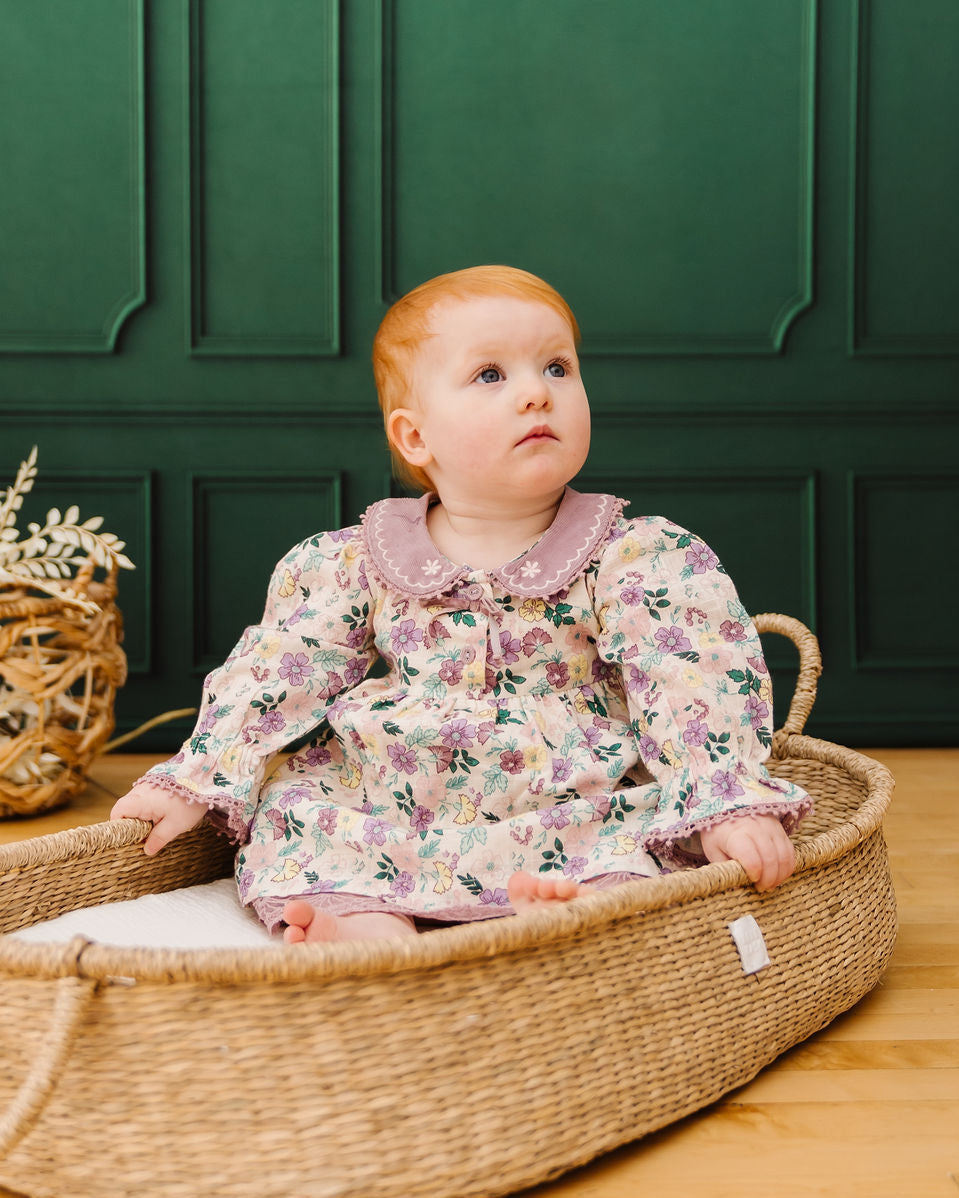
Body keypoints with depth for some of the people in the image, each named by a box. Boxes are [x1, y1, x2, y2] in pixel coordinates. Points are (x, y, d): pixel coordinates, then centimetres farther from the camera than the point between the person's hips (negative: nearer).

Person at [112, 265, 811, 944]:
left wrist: (734, 805, -25)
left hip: (574, 809, -2)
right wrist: (196, 780, 2)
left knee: (654, 831, -28)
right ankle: (367, 922, -34)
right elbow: (278, 672, 7)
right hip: (387, 814, 3)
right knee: (290, 804, -15)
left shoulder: (640, 559, -3)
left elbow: (702, 686, -11)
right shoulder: (354, 564, 4)